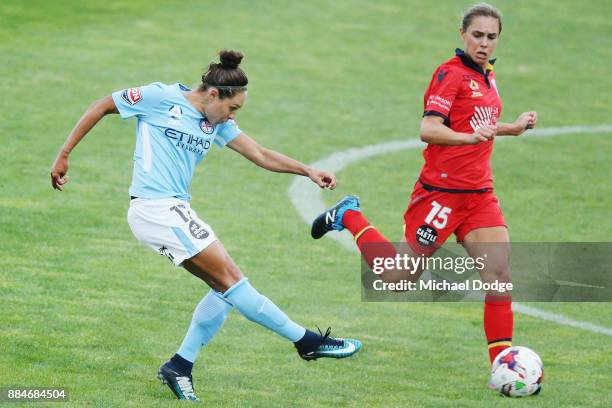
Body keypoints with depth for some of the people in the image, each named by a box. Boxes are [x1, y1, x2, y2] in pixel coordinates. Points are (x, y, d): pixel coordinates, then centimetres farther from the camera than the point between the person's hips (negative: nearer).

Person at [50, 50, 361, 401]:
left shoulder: (217, 124, 12)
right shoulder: (160, 98, -7)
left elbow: (261, 155, 11)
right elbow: (101, 107, 1)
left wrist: (307, 171, -2)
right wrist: (64, 156, 1)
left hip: (176, 211, 9)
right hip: (156, 209, -9)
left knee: (226, 288, 3)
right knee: (231, 280, -10)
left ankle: (180, 367, 8)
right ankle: (306, 340, -7)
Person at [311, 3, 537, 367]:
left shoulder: (487, 75, 14)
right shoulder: (451, 73, -12)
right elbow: (429, 130, -25)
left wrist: (513, 128, 22)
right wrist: (470, 137, -39)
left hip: (479, 193, 7)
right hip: (442, 190, -7)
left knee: (500, 273, -9)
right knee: (399, 278, 0)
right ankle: (350, 217, 24)